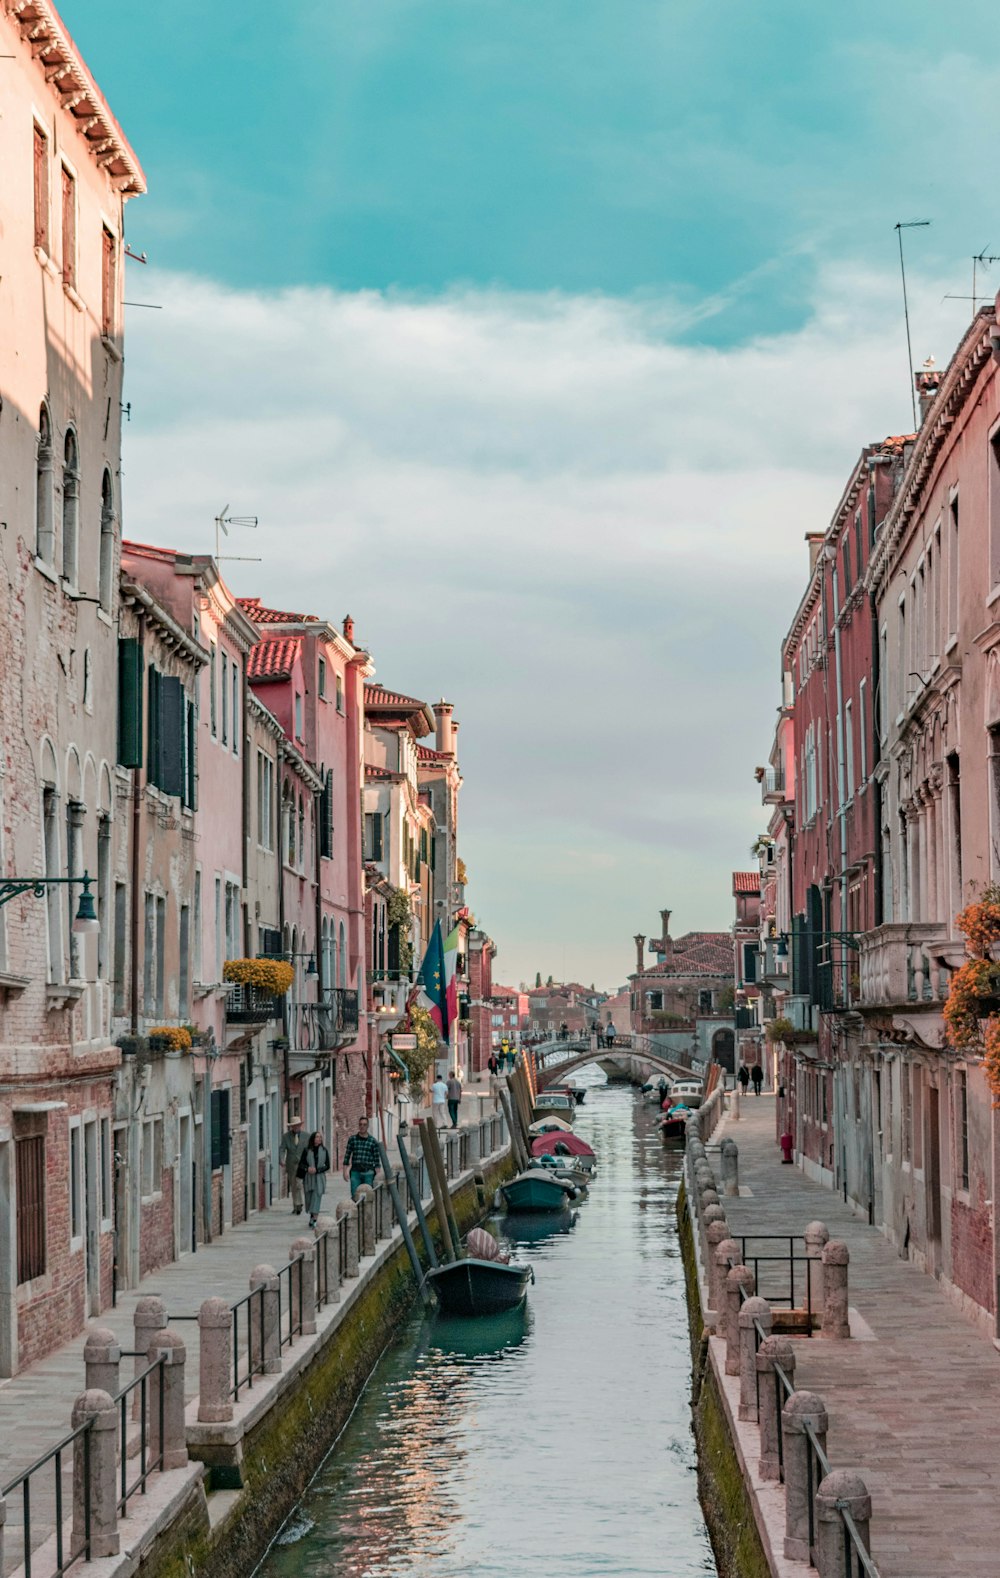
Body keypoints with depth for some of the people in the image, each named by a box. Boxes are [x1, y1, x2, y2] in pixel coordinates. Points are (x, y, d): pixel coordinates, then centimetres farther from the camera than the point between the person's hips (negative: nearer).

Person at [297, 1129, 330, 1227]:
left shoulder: (324, 1151, 2)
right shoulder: (307, 1150, 1)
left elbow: (327, 1166, 0)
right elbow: (301, 1164, 2)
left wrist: (316, 1170, -13)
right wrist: (307, 1168, -17)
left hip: (319, 1178, -1)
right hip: (308, 1178, 1)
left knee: (317, 1197, -10)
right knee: (309, 1197, 7)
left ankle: (314, 1220, -13)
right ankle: (312, 1216, 31)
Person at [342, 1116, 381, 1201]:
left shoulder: (373, 1141, 3)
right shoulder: (352, 1139, 7)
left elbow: (377, 1159, 4)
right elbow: (347, 1156, 10)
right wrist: (345, 1171, 4)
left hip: (368, 1172, -1)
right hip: (355, 1172, 1)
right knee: (354, 1195, -6)